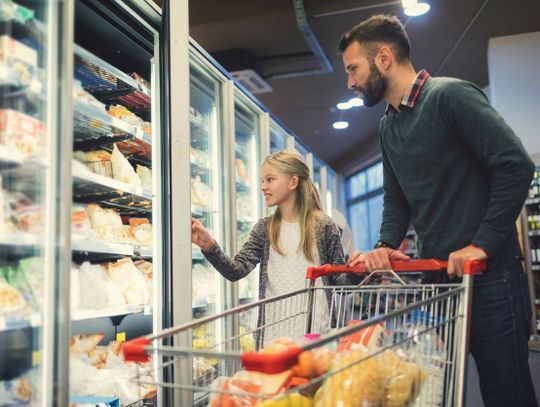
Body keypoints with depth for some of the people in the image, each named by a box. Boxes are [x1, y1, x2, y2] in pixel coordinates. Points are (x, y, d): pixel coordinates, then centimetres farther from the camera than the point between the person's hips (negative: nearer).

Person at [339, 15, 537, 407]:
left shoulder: (450, 95, -11)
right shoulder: (388, 127, 14)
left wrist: (481, 246, -20)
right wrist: (385, 247, 0)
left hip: (489, 274, -8)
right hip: (437, 276, 8)